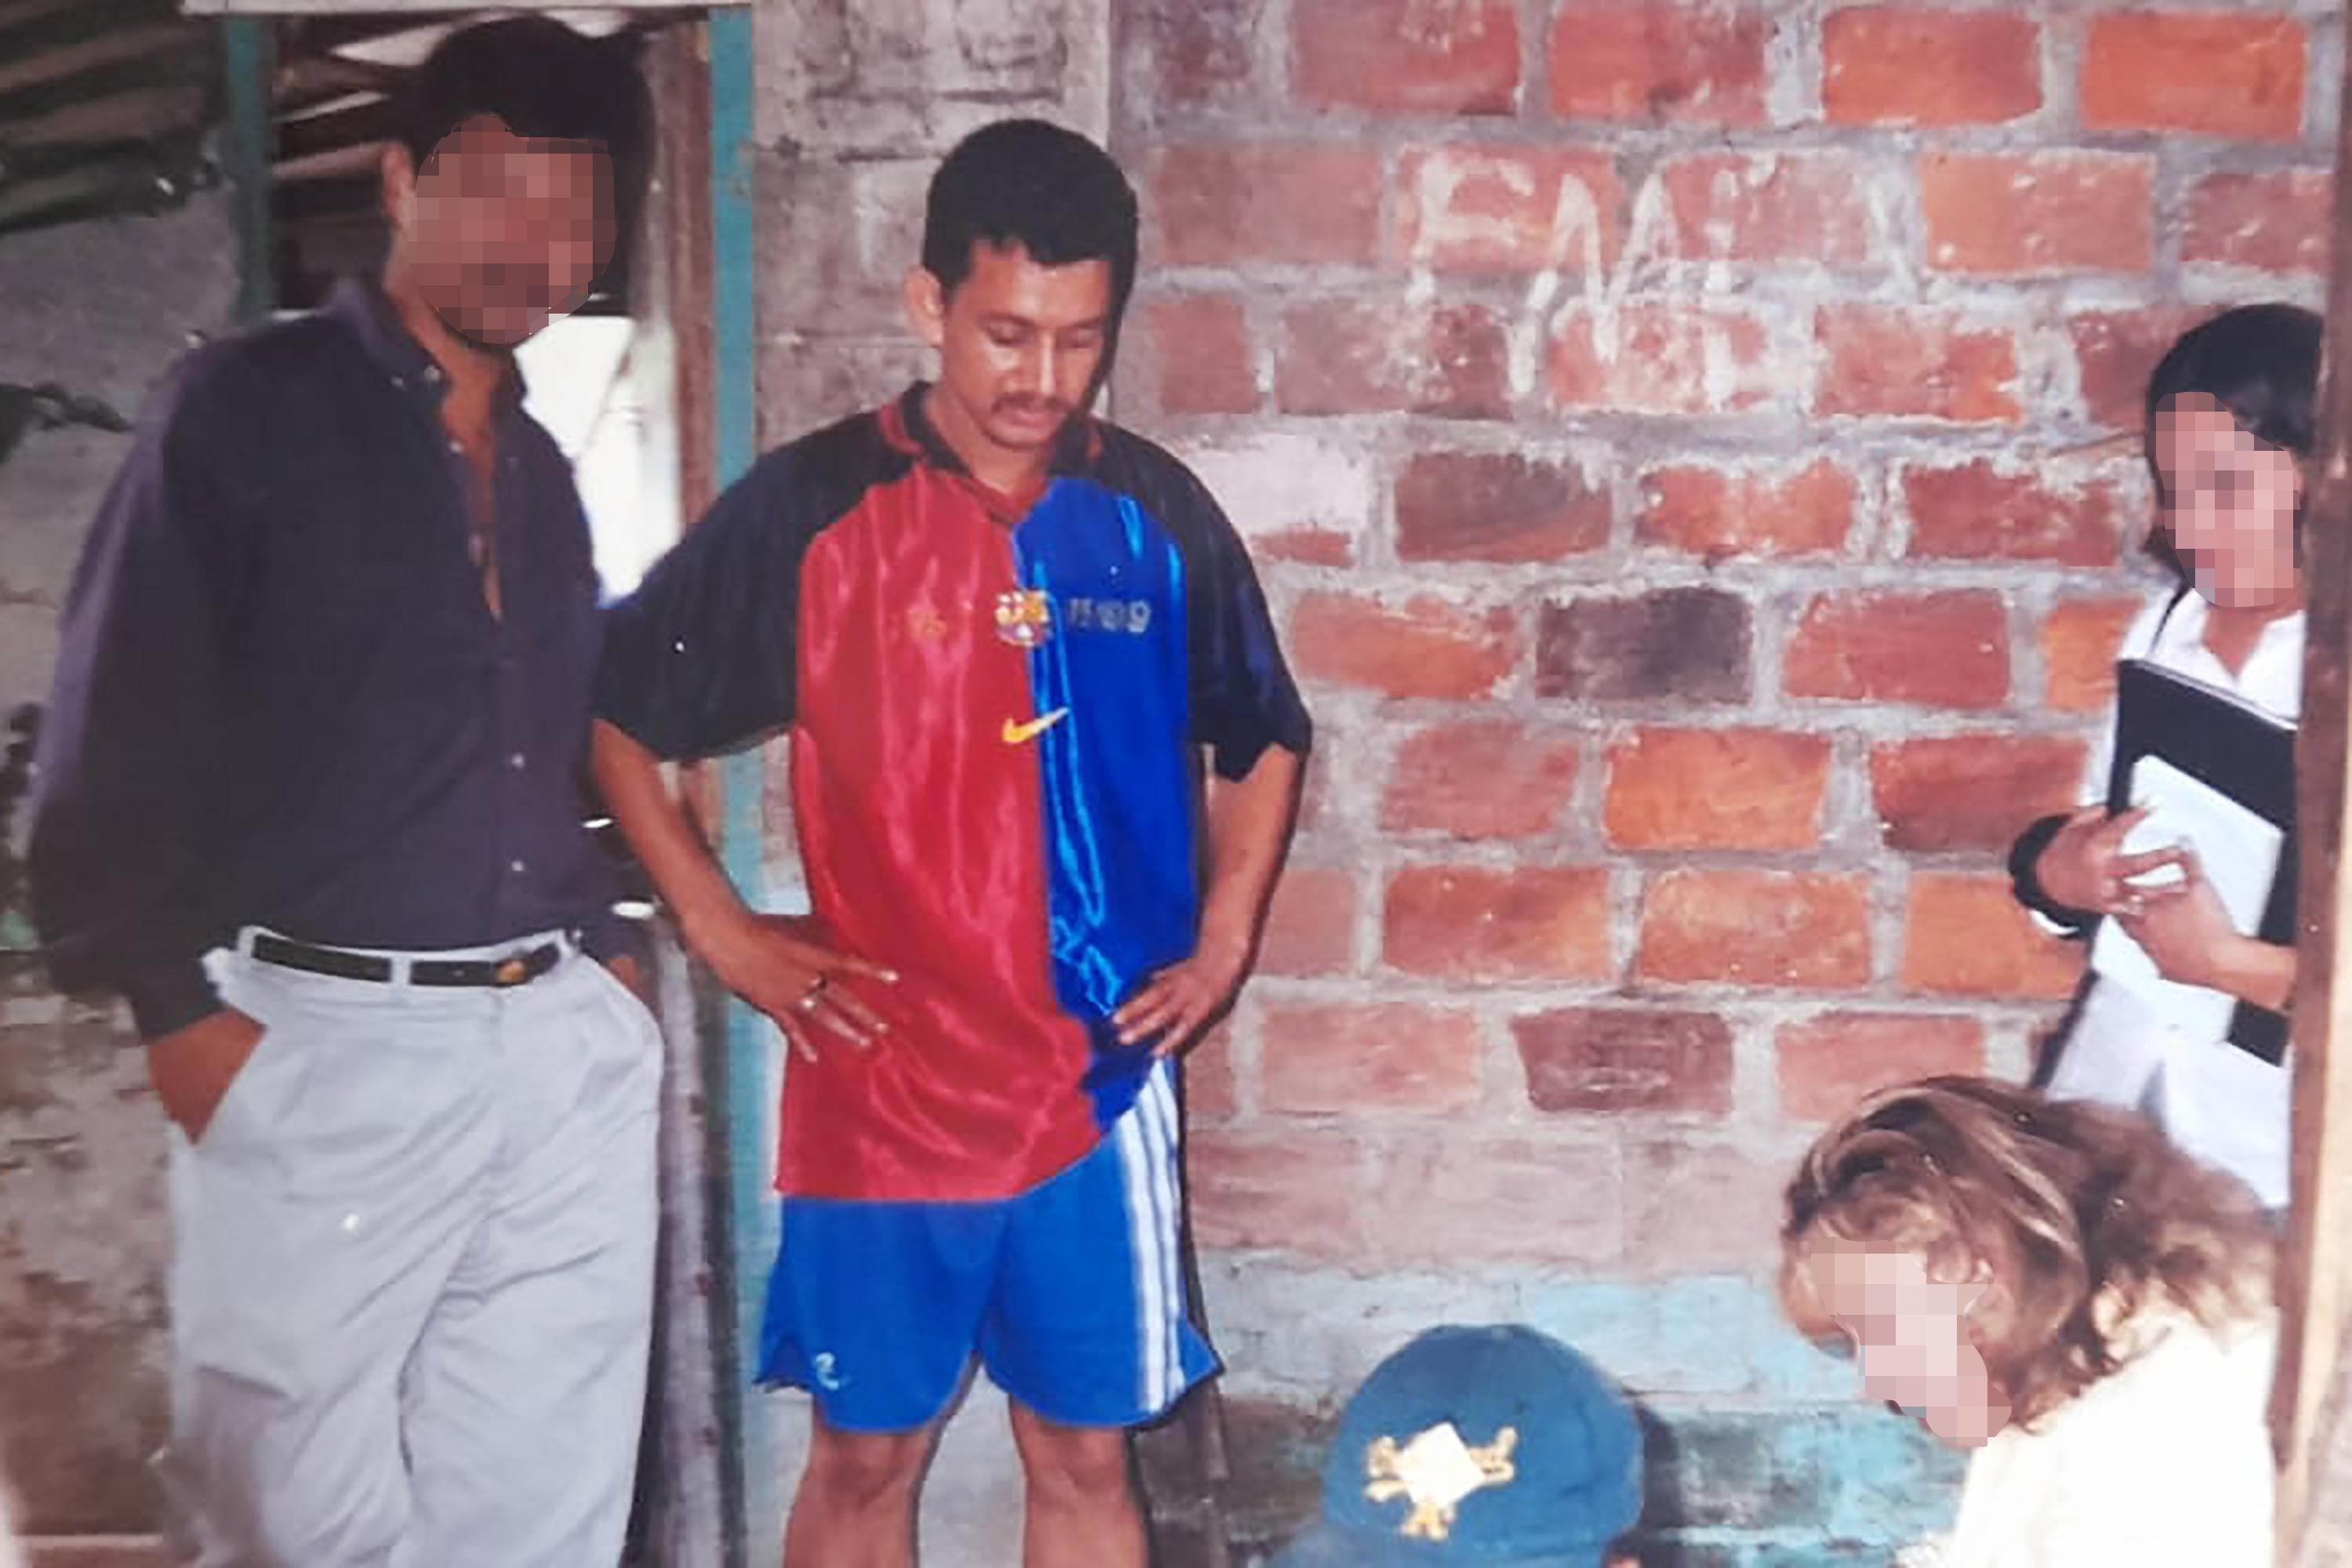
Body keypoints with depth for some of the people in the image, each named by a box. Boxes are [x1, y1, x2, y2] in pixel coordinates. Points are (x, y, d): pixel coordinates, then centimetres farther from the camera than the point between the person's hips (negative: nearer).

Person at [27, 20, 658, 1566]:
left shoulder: (543, 473, 17)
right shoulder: (247, 408, -1)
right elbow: (117, 736, -6)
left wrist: (603, 957, 12)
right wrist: (181, 1011, -11)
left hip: (568, 1053, 6)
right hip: (323, 1042, -5)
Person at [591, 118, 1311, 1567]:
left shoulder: (1158, 515, 0)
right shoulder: (811, 508, -8)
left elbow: (1266, 739, 16)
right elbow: (610, 716, 1)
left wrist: (1223, 944, 6)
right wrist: (723, 932, -4)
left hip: (1100, 1085, 2)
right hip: (883, 1085, -2)